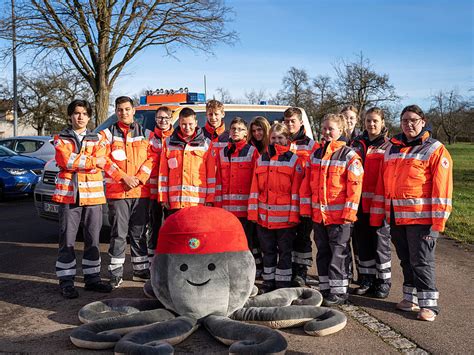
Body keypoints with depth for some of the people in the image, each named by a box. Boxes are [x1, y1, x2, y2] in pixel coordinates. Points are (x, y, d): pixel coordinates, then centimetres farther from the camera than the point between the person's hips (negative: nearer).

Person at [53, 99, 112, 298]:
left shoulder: (97, 139, 13)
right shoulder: (61, 139, 7)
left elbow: (101, 163, -5)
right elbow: (66, 160, -13)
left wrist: (76, 161, -12)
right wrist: (92, 161, -9)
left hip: (93, 194, 2)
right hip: (69, 194, -2)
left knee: (93, 240, 8)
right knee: (67, 240, 0)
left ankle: (92, 278, 18)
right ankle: (66, 282, 7)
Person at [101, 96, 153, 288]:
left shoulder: (144, 133, 11)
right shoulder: (108, 133, 5)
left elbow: (151, 157, 4)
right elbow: (105, 159, -5)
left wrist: (139, 178, -10)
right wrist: (124, 177, -13)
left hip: (141, 191, 2)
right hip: (117, 192, -2)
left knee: (139, 233, 11)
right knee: (119, 234, -1)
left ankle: (141, 269, 21)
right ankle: (116, 273, 8)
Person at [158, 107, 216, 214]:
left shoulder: (206, 143, 7)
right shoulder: (169, 142, 10)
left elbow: (211, 173, 5)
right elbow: (163, 172, 10)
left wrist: (210, 199, -1)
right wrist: (163, 197, 4)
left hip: (198, 201, -1)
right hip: (174, 202, 1)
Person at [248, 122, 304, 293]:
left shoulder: (294, 160, -1)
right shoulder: (261, 159, 10)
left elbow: (296, 190, -6)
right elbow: (255, 189, 8)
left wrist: (294, 214, -12)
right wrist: (253, 212, 2)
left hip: (285, 217, -4)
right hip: (264, 216, 4)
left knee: (285, 251, 6)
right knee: (268, 250, 14)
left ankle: (283, 283, 17)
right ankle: (268, 282, 26)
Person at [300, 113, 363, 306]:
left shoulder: (349, 156, -6)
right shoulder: (316, 154, 11)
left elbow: (355, 186, -11)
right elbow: (306, 183, 12)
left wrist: (349, 213, -15)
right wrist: (306, 207, 6)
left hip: (339, 214, -6)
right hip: (318, 214, 6)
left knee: (338, 253, 0)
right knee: (323, 252, 13)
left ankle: (339, 291, 9)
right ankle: (325, 288, 24)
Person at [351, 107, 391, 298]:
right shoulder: (357, 143, 11)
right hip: (359, 202, 5)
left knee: (380, 242, 3)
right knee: (362, 241, 10)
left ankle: (383, 282, 16)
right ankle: (366, 280, 23)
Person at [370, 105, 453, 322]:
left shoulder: (435, 150, -4)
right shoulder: (392, 148, 13)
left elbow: (441, 188, -10)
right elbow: (382, 185, 14)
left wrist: (437, 222, -15)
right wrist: (376, 216, 10)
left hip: (421, 217, -6)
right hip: (396, 217, 6)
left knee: (421, 261, -1)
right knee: (406, 260, 14)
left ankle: (428, 304, 10)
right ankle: (411, 298, 26)